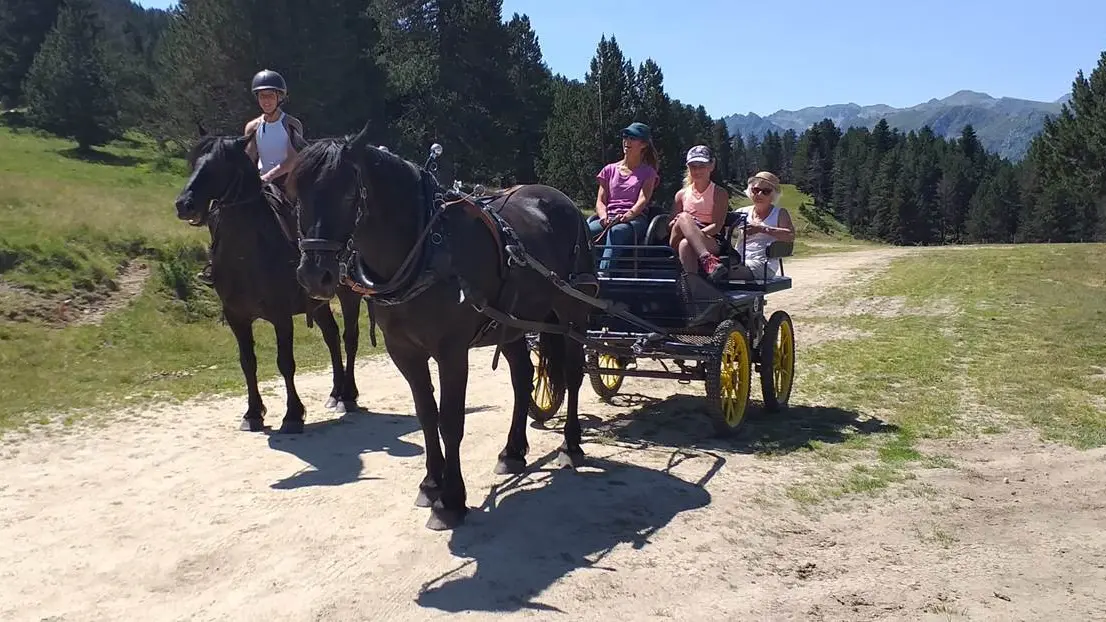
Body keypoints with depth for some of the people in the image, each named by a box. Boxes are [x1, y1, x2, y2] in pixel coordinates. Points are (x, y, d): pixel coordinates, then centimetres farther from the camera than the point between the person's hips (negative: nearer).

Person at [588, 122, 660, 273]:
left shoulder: (648, 172, 16)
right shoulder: (610, 170, 24)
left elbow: (643, 200, -1)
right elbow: (600, 201, 14)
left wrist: (628, 215, -23)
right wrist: (604, 216, -10)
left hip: (635, 220, -3)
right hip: (608, 220, 3)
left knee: (617, 231, -40)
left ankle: (603, 273, -57)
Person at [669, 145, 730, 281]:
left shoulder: (719, 193, 10)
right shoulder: (682, 194, 21)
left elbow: (717, 225, -2)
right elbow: (670, 223, 17)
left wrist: (697, 233, -20)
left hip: (709, 241, -3)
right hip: (678, 244, 3)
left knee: (686, 244, -39)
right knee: (684, 217, -34)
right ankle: (707, 260, -54)